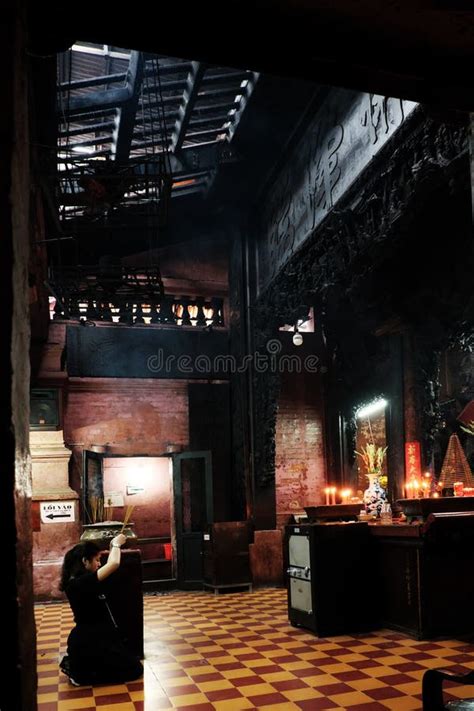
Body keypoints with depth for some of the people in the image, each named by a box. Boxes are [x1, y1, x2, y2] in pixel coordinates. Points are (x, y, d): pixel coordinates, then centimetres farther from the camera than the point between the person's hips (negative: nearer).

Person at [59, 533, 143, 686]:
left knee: (129, 662, 24)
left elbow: (109, 566, 21)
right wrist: (116, 544, -15)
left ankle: (75, 664, 17)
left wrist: (114, 546, 10)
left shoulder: (81, 580, 4)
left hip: (92, 639, 10)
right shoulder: (80, 583, -25)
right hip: (88, 643, -10)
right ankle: (79, 673, -1)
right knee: (134, 669, 2)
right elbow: (114, 564, -33)